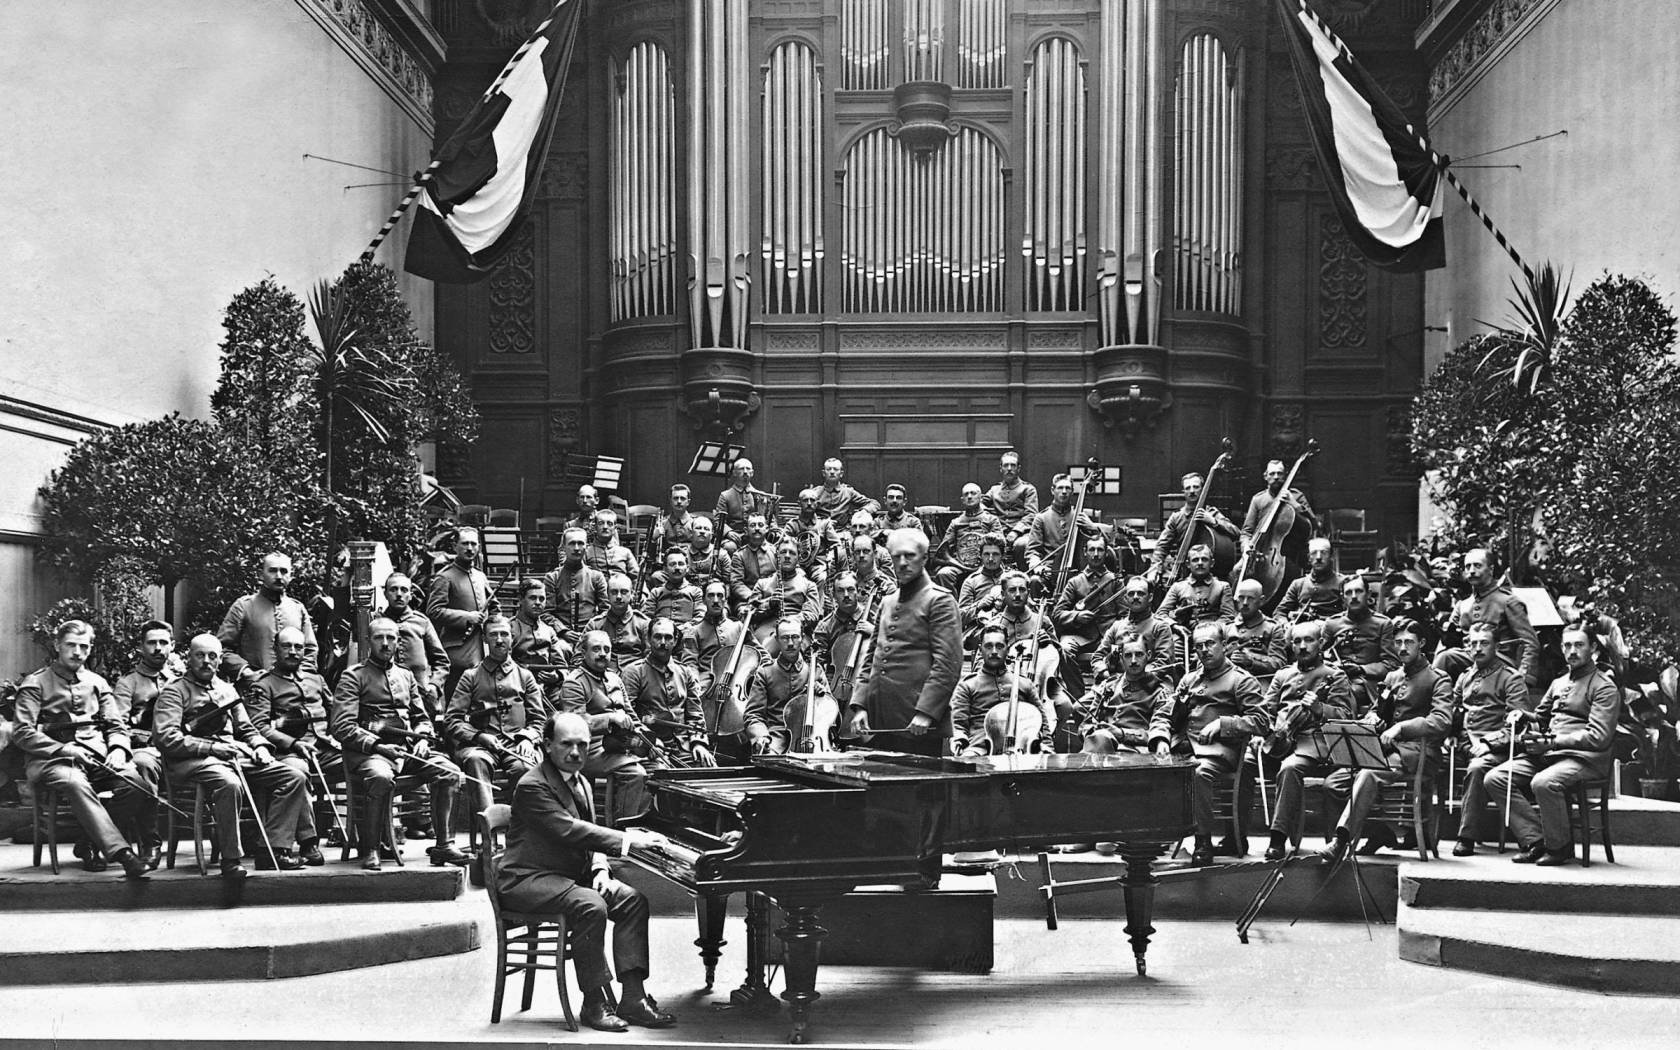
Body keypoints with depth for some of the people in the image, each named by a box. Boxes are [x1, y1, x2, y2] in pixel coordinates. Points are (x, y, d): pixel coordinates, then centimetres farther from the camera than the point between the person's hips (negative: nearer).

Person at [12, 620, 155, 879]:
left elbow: (117, 727, 18)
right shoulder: (36, 683, 8)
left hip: (97, 757, 4)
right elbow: (22, 733, -2)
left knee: (135, 780, -27)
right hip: (50, 760, -4)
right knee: (75, 783, -40)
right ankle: (122, 853, -50)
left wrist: (118, 750, -6)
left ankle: (92, 844, -12)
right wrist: (62, 749, -15)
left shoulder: (97, 683, 22)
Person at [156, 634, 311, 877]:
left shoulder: (226, 690, 27)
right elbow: (165, 738, -8)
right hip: (195, 760, -7)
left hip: (238, 755, 7)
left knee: (295, 776, -12)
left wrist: (260, 746, 5)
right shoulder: (175, 691, 5)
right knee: (229, 783, -41)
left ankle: (274, 849, -16)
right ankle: (230, 859, -30)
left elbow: (246, 728, 29)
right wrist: (211, 747, -15)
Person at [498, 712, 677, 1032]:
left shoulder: (580, 784, 15)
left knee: (633, 900, -10)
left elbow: (589, 835, 19)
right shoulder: (532, 786, -16)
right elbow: (568, 830, -27)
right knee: (591, 907, -33)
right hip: (527, 880, -9)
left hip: (572, 874, 9)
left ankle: (633, 998, -14)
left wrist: (600, 870, -3)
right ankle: (594, 1004, -23)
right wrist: (628, 840, -29)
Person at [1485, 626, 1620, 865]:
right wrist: (1528, 734, 4)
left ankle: (1561, 847, -15)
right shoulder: (1559, 682, 23)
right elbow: (1540, 716, 30)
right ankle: (1535, 841, -12)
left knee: (1543, 783, -37)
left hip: (1584, 758, -8)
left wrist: (1552, 742, -18)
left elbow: (1598, 737, -13)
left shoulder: (1604, 687, -2)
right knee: (1495, 778, -12)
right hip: (1546, 755, 8)